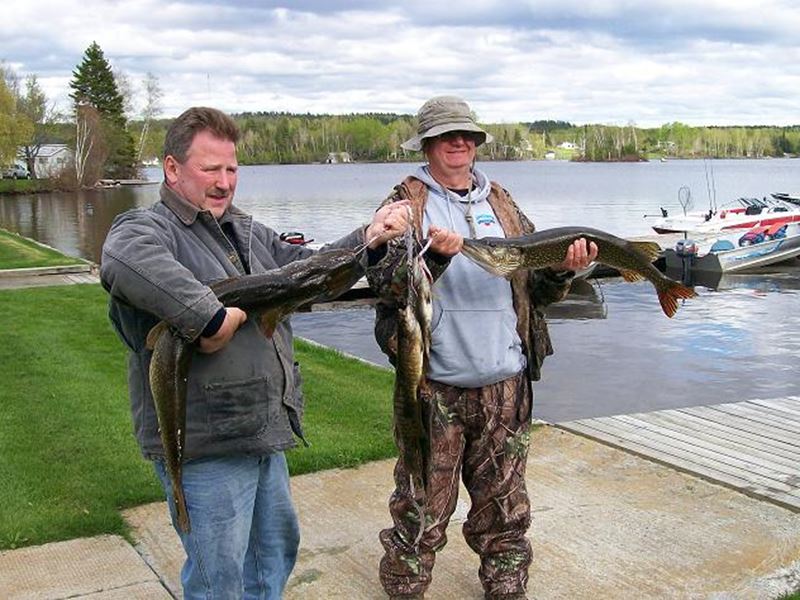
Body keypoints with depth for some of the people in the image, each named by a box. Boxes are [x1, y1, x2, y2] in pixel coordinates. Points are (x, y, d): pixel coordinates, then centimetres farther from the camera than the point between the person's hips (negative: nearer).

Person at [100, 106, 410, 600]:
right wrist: (210, 318, -38)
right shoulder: (147, 229, -14)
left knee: (277, 547, 24)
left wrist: (367, 240, 6)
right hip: (203, 445, -8)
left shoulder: (247, 232, 14)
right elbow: (127, 260, -38)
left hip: (265, 430, 9)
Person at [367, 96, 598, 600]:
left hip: (506, 383, 4)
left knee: (505, 509, 15)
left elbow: (536, 287, 13)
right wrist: (433, 257, -30)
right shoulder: (406, 204, 0)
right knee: (422, 511, 4)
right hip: (434, 386, -4)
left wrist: (562, 270, -7)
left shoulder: (502, 204, 14)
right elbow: (385, 283, -14)